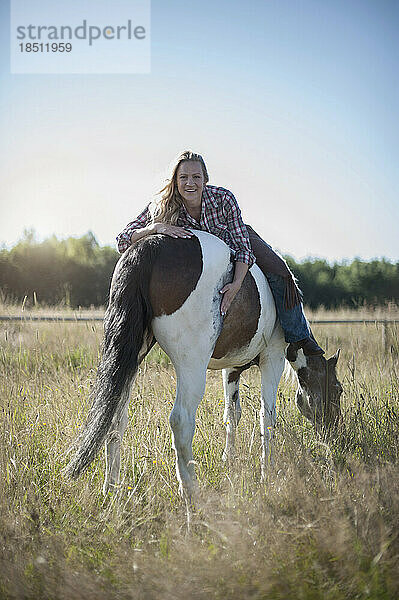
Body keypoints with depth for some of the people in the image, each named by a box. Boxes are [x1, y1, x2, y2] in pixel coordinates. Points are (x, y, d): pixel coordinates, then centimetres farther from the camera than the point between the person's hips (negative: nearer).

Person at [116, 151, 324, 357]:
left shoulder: (223, 198, -36)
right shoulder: (161, 207, -33)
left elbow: (243, 245, -32)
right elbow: (123, 242, -37)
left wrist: (236, 283, -48)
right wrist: (155, 227, -55)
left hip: (231, 240, -2)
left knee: (279, 274, -14)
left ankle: (299, 335, 6)